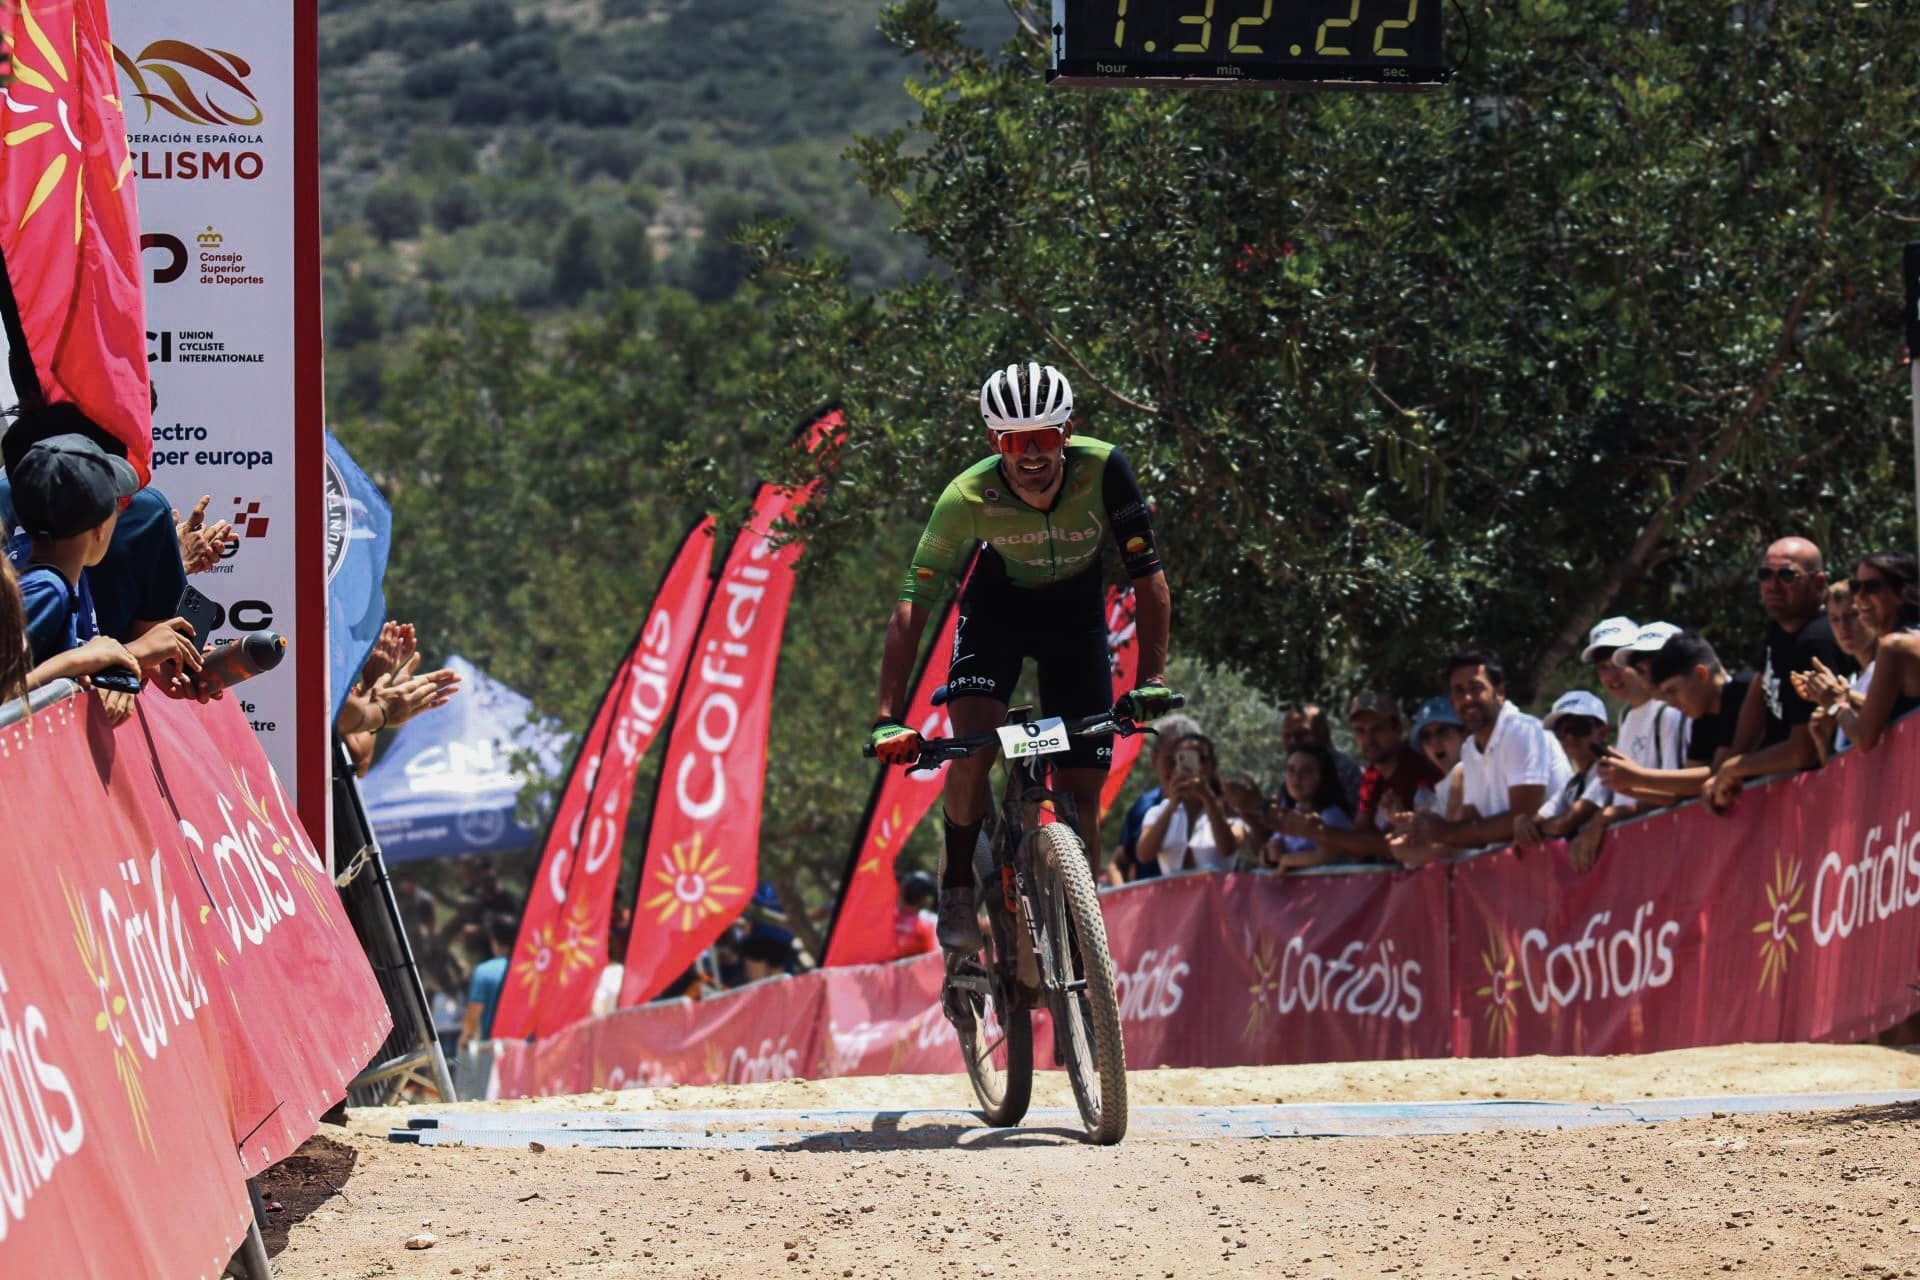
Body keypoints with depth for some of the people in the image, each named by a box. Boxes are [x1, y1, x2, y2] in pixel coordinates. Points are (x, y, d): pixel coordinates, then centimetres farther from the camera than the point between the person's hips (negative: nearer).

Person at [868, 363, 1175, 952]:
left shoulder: (1102, 470, -31)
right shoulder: (967, 498, -31)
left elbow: (1149, 577, -25)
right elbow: (910, 608, -30)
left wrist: (1152, 678, -37)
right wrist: (888, 719, -38)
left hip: (1075, 611, 1)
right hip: (997, 605, -1)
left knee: (1082, 791, -5)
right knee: (975, 742, -26)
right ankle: (957, 888, -5)